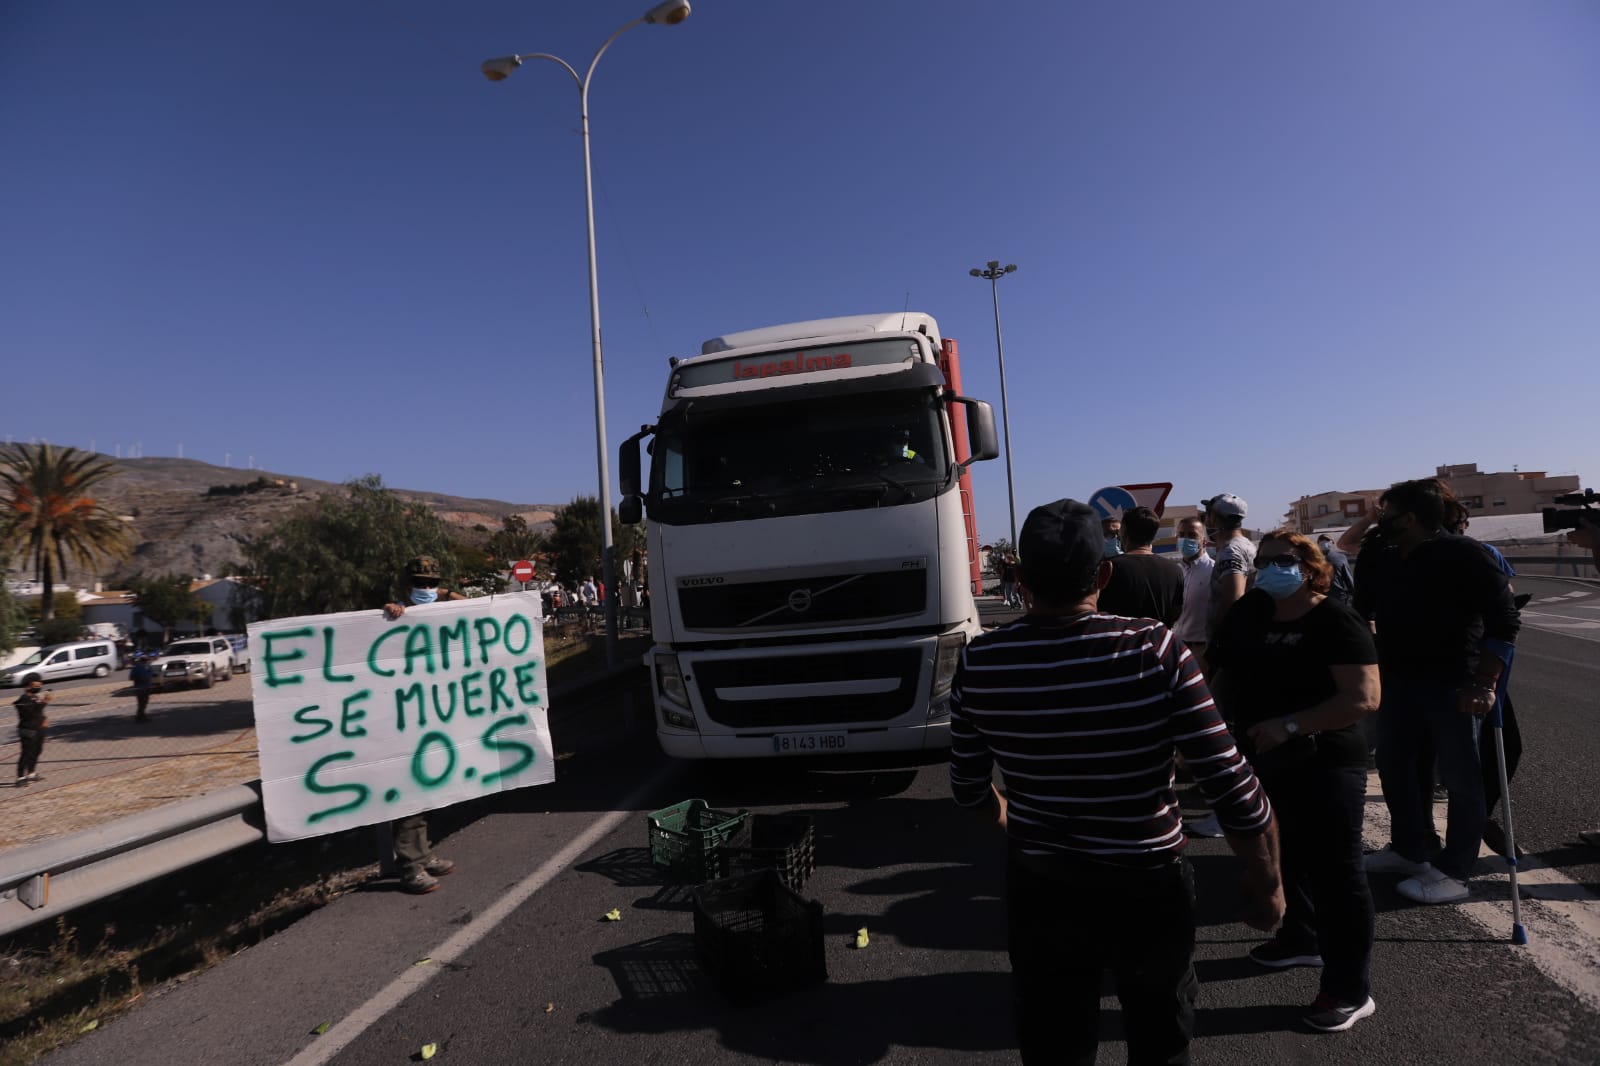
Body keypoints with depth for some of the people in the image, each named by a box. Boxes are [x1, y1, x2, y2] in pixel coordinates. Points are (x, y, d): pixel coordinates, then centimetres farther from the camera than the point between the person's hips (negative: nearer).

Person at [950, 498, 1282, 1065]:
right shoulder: (1155, 652, -22)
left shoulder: (979, 663, -14)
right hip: (1147, 887, -1)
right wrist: (1266, 883, -1)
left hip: (1037, 888, 2)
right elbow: (1235, 790, -18)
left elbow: (969, 789, -2)